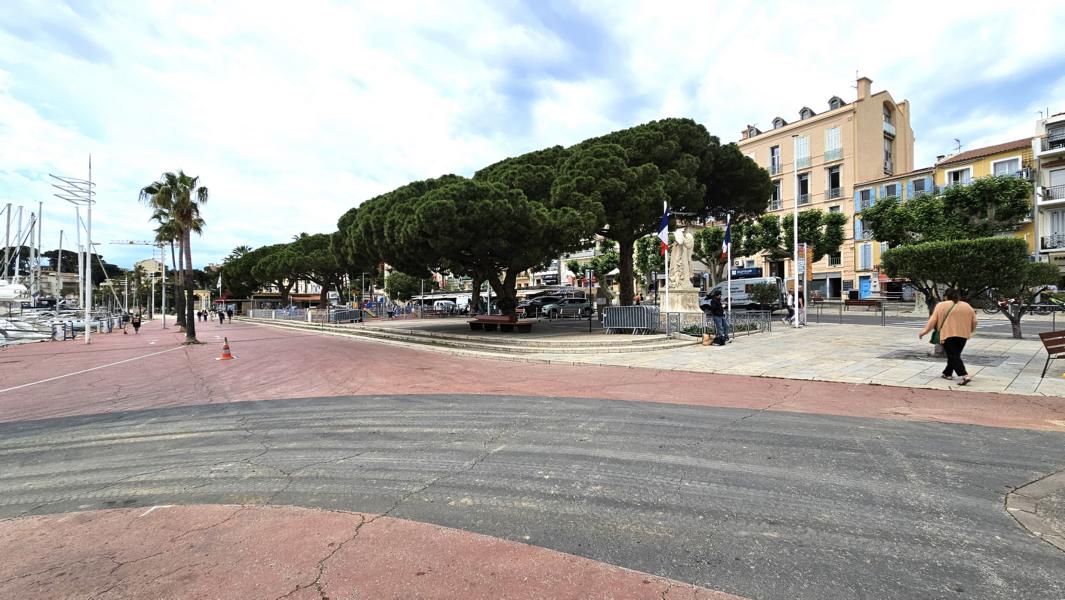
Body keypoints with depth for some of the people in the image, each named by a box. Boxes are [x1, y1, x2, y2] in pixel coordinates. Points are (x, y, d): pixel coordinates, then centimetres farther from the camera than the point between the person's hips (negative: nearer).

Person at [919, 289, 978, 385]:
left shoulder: (941, 305, 0)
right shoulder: (967, 306, 12)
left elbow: (933, 320, -4)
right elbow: (974, 321, 10)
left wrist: (924, 331, 1)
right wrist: (969, 331, 25)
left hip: (948, 334, -5)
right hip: (963, 334, 5)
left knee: (953, 356, -6)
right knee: (955, 355, 17)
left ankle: (965, 375, -19)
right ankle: (947, 373, 25)